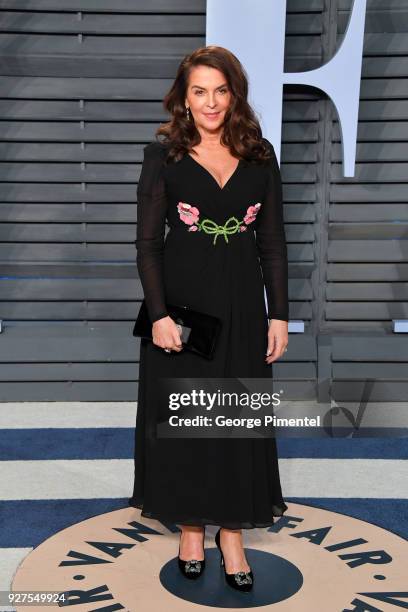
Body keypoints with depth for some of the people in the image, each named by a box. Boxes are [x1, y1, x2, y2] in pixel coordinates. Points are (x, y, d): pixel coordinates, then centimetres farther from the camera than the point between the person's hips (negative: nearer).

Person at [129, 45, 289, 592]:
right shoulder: (164, 155, -2)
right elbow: (147, 242, -5)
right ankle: (191, 527, 27)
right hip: (182, 304, -2)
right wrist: (159, 314, -14)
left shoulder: (259, 156, 4)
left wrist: (279, 315, 0)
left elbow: (273, 242, 5)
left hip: (242, 307, 2)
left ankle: (231, 534, 24)